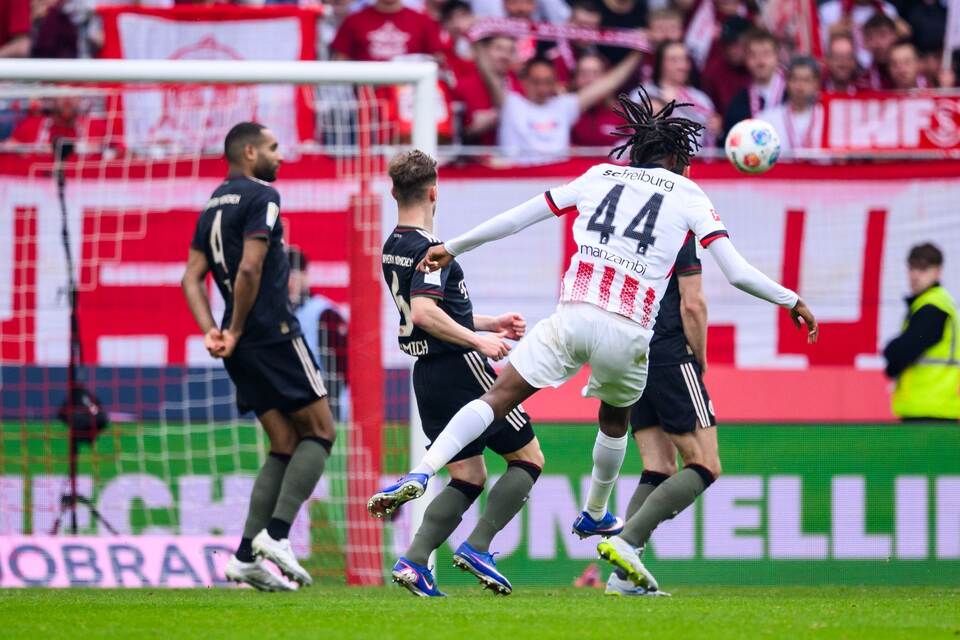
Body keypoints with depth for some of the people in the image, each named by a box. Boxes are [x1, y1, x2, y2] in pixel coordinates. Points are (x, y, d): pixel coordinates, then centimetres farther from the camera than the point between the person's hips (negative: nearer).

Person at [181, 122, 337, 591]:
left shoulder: (213, 206, 17)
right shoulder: (261, 197, -9)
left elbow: (192, 277, 12)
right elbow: (250, 268, -19)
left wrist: (210, 331, 0)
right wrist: (236, 330, -11)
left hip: (243, 348, 8)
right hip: (274, 335, -8)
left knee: (285, 447, 11)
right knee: (320, 432, 1)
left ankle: (246, 557, 3)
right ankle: (276, 533, -12)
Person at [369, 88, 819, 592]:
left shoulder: (601, 176, 20)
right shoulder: (689, 196, 14)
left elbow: (519, 217, 20)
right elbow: (737, 272, 6)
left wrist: (452, 247, 29)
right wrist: (790, 301, 20)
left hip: (573, 314, 0)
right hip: (630, 332, 0)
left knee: (498, 397, 0)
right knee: (615, 420, 29)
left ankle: (421, 473, -19)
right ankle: (595, 515, 41)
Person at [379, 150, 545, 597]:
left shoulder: (393, 249, 13)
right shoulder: (429, 249, -16)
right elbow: (424, 312, -29)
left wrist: (492, 324, 25)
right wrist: (478, 339, -25)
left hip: (428, 375, 9)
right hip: (461, 370, -9)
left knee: (467, 478, 12)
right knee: (528, 458, 3)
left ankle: (414, 561, -4)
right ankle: (477, 547, -7)